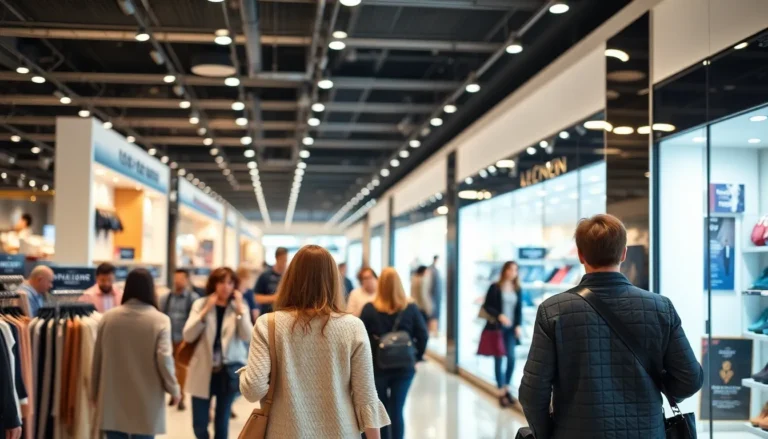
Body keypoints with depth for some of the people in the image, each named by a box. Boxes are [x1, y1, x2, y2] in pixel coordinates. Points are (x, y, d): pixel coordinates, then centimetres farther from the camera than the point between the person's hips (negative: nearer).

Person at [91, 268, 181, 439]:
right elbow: (164, 360, -14)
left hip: (113, 398, 3)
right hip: (146, 400, -3)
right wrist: (174, 389, 1)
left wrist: (95, 391, 19)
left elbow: (97, 358, 7)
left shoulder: (108, 317, 1)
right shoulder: (160, 320, -9)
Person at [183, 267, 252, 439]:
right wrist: (206, 310, -14)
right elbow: (188, 336, -9)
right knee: (199, 424, 5)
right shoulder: (201, 304, 1)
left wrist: (239, 308, -17)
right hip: (203, 370, 0)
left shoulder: (240, 307, 1)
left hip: (229, 371, 0)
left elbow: (247, 337, -13)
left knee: (222, 422, 8)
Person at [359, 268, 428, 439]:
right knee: (397, 411, 5)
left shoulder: (369, 309, -8)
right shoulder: (411, 309, -4)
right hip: (404, 368, 1)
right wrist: (417, 358, 5)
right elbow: (423, 335, -5)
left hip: (377, 367, 0)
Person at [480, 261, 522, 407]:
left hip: (511, 329, 4)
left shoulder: (517, 289, 8)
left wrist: (518, 325, -4)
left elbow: (519, 310, 9)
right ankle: (501, 393, 7)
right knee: (499, 359, 0)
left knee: (511, 358, -3)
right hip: (497, 328, -4)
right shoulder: (495, 287, -4)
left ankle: (506, 389, 15)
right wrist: (499, 316, -19)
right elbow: (486, 306, -5)